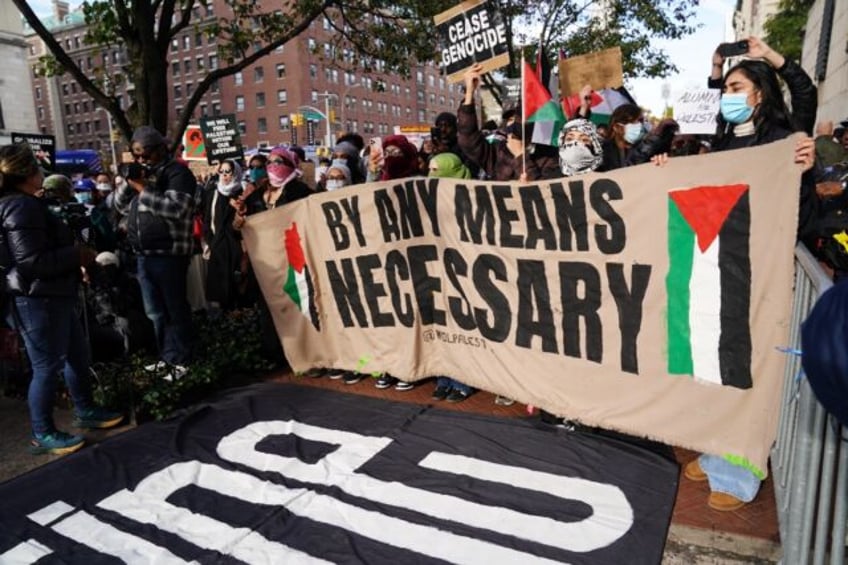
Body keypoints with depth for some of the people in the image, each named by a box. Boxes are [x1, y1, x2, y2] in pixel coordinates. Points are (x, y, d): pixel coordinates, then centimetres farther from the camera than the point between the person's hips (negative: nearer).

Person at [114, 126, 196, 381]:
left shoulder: (177, 172, -7)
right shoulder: (141, 172, 18)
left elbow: (175, 208, -22)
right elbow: (121, 206, 18)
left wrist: (143, 188, -15)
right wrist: (129, 184, 1)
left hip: (169, 253, -8)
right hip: (143, 254, 8)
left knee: (174, 309, -1)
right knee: (155, 311, 15)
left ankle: (180, 360, 8)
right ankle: (166, 356, 26)